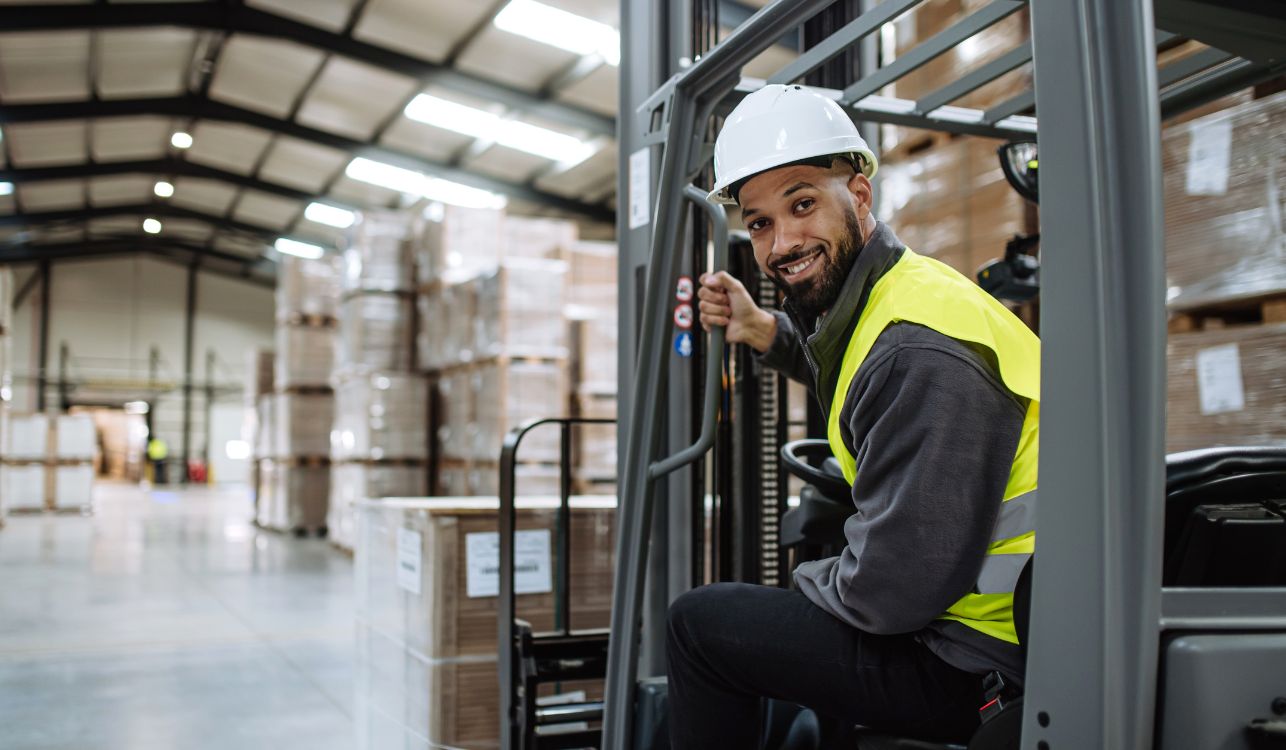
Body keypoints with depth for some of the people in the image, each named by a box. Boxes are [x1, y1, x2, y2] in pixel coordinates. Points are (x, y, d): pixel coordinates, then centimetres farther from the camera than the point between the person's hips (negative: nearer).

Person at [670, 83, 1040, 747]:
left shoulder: (920, 351, -26)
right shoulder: (884, 295, 5)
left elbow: (889, 589, -26)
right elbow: (858, 383, 29)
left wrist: (810, 583, -4)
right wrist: (766, 333, 13)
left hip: (981, 665, -9)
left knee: (698, 622, -1)